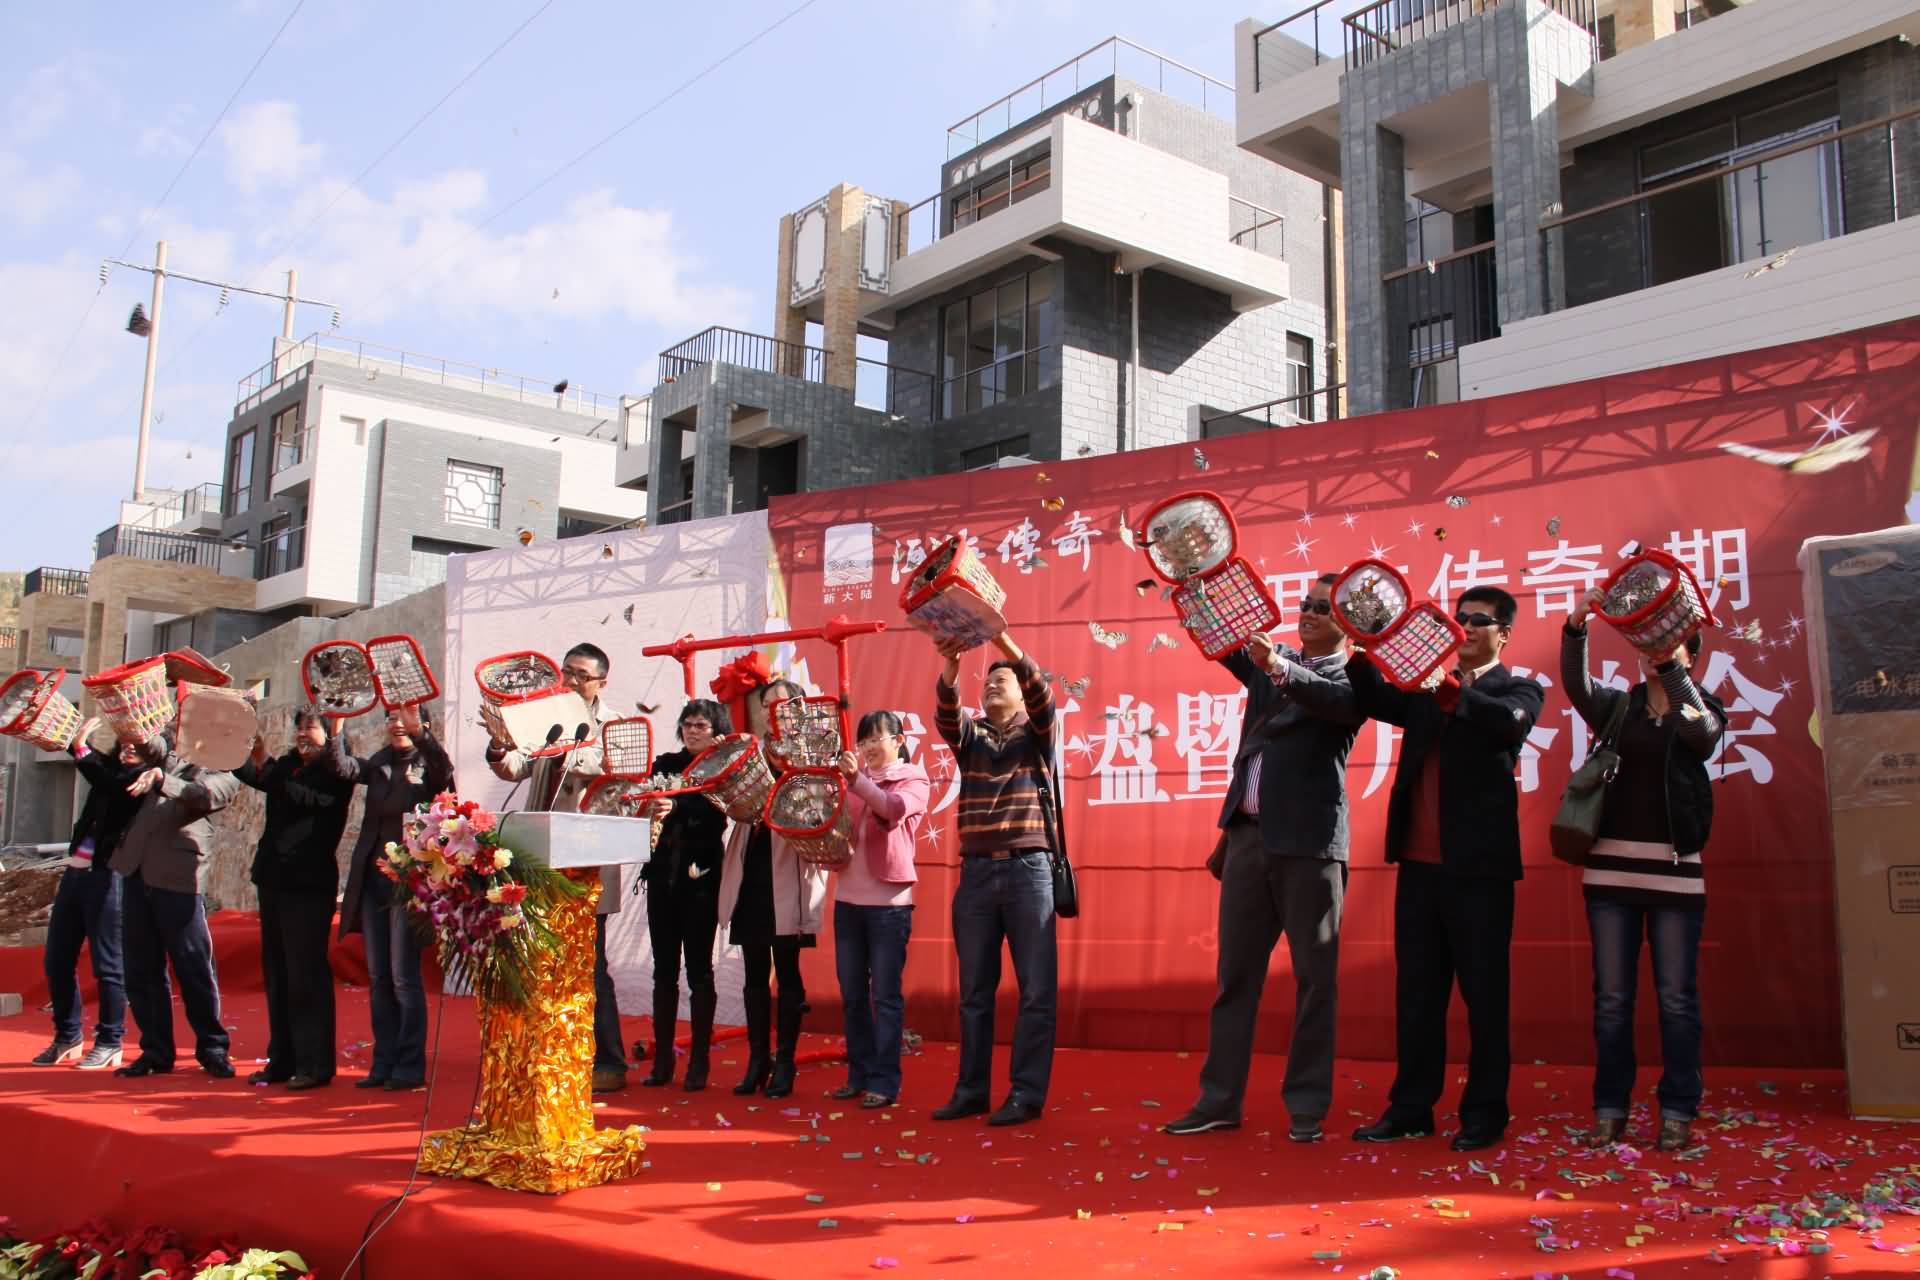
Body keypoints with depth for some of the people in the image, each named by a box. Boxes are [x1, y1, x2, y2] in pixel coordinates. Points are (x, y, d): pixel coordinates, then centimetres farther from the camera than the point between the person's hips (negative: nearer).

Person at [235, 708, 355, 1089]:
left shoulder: (334, 774, -6)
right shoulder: (289, 765, 14)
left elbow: (304, 798, -23)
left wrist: (263, 764, -31)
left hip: (309, 883, -8)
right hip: (274, 878, 8)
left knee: (305, 973, -7)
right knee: (276, 972, 10)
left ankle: (314, 1064, -2)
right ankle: (282, 1060, 18)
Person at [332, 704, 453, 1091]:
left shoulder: (427, 765, -2)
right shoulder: (379, 764, 12)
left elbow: (444, 770, -25)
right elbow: (343, 768, -5)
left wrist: (417, 731, -38)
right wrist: (336, 729, -19)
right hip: (373, 880, 6)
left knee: (404, 977, -4)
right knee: (378, 978, 9)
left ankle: (410, 1067, 3)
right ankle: (384, 1063, 17)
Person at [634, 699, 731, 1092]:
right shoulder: (666, 764, 10)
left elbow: (715, 820, -16)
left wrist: (674, 810, -28)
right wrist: (649, 811, -17)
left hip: (700, 879, -4)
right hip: (662, 875, 4)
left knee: (699, 970, 1)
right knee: (664, 969, 8)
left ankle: (698, 1062, 8)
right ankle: (662, 1059, 16)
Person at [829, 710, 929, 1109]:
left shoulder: (913, 780, 0)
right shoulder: (854, 779, 14)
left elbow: (894, 808, -21)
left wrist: (856, 780, -34)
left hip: (888, 901, -5)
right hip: (847, 898, 5)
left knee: (885, 994, -1)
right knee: (852, 993, 10)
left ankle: (884, 1081, 4)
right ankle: (859, 1074, 20)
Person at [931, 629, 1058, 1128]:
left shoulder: (1036, 735, 8)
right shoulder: (970, 736, 13)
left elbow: (1042, 694, -12)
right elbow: (945, 711, -8)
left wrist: (1004, 641, -25)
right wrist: (951, 663, -27)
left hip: (1029, 870, -2)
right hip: (976, 872, 3)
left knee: (1036, 989, -2)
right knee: (974, 989, 8)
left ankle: (1027, 1094, 5)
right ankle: (972, 1089, 16)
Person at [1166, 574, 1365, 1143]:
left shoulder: (1354, 675, -1)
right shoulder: (1270, 657, 15)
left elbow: (1337, 701, -22)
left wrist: (1279, 668, -37)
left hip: (1309, 841, -5)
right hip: (1248, 834, 5)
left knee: (1314, 977, 2)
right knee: (1235, 972, 8)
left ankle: (1306, 1107, 11)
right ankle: (1219, 1100, 14)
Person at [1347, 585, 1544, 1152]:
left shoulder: (1518, 689, 2)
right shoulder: (1426, 687, 15)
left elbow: (1510, 724, -21)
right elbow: (1373, 700, -1)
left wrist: (1451, 692, -35)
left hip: (1478, 862, -4)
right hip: (1419, 861, 5)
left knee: (1484, 991, 4)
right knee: (1416, 990, 10)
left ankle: (1485, 1113, 14)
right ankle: (1411, 1107, 18)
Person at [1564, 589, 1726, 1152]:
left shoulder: (1705, 709, 7)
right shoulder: (1617, 707, 9)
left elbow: (1702, 730, -17)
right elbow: (1576, 686, -10)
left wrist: (1668, 666, -26)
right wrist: (1575, 627, -26)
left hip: (1674, 868, -1)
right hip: (1611, 867, 2)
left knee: (1677, 998, 2)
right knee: (1611, 997, 5)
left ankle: (1677, 1112, 11)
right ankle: (1609, 1109, 12)